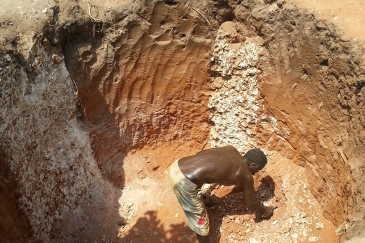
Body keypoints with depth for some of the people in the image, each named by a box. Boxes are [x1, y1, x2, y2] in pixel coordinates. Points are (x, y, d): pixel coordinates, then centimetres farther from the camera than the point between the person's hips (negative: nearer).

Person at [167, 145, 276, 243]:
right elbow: (251, 205, 16)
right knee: (201, 222, 15)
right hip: (185, 182, -8)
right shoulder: (246, 176, 2)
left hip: (176, 166, 8)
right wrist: (264, 211, 38)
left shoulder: (231, 149, 18)